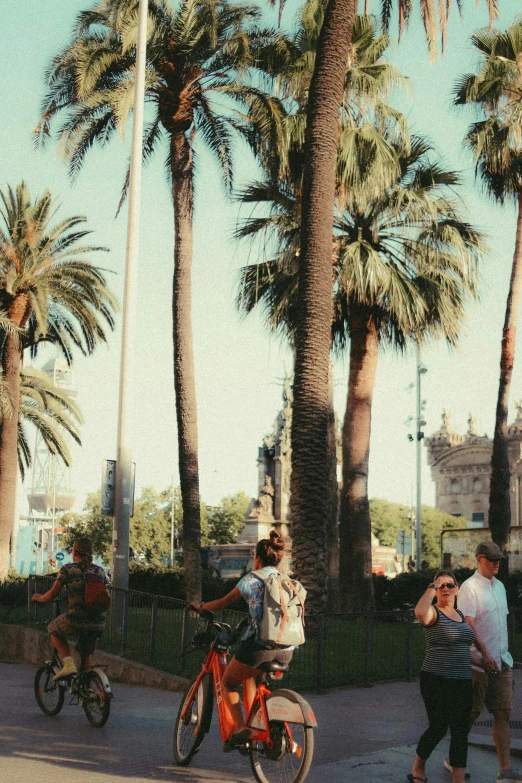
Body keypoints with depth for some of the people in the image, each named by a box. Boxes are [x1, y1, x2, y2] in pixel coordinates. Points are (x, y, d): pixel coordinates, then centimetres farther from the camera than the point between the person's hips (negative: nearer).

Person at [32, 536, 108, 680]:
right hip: (98, 624, 4)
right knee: (86, 654, 28)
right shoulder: (100, 571, 11)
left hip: (75, 621, -4)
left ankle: (68, 663, 7)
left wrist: (38, 598, 22)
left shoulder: (67, 569, -2)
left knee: (53, 630, 27)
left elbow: (51, 595, 1)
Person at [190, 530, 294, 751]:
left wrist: (200, 606, 25)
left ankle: (240, 727, -2)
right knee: (248, 678, 32)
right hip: (286, 651, 6)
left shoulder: (252, 579, 0)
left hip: (259, 646, -6)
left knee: (228, 683, 17)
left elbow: (224, 603, 7)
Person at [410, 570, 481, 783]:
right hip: (436, 681, -6)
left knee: (460, 732, 3)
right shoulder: (433, 612, -8)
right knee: (438, 727, 0)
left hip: (462, 683, 6)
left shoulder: (461, 614, 15)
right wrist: (431, 588, -24)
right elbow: (420, 612, -35)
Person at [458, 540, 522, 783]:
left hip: (502, 661, 7)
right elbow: (469, 624, -17)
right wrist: (485, 655, -22)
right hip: (479, 662, -7)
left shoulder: (500, 586, 15)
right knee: (472, 712, 0)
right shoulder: (469, 587, -10)